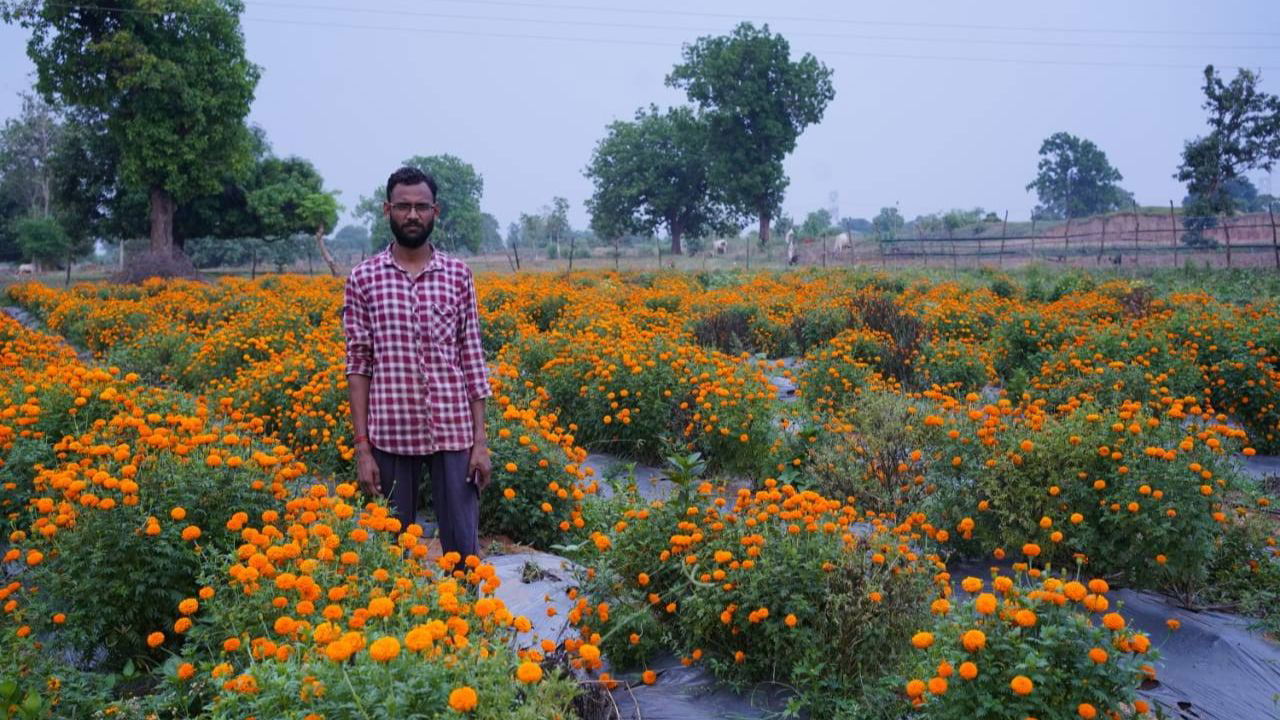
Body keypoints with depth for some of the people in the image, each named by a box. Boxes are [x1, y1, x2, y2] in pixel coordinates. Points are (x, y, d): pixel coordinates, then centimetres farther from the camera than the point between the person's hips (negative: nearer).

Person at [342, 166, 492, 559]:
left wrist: (480, 441, -1)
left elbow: (472, 361, 4)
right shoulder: (364, 278, 2)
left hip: (453, 433, 1)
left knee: (464, 550, 4)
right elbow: (358, 366, 1)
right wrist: (362, 447, -4)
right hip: (391, 435, 0)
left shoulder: (458, 275, 5)